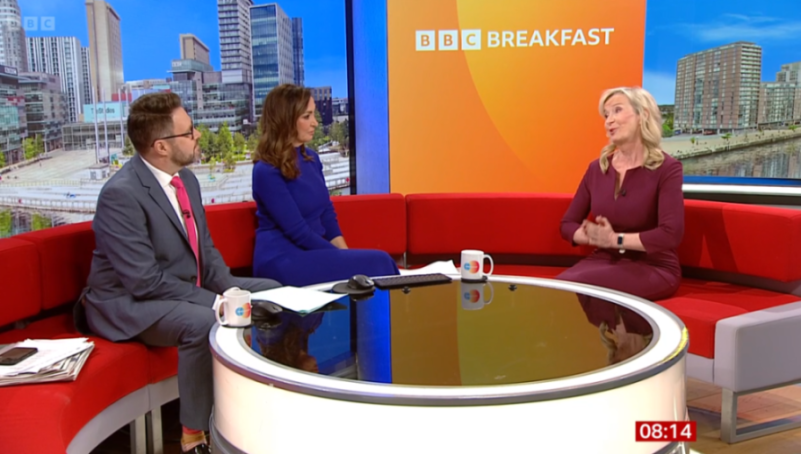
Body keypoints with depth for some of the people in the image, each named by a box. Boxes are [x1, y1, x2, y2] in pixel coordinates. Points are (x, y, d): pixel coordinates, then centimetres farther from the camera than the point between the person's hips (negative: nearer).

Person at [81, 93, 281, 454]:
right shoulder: (121, 194, -24)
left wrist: (230, 290, -9)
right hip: (129, 301, -9)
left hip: (189, 286, 9)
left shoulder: (185, 179, 2)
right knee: (203, 323, -36)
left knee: (270, 292, 6)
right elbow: (144, 281, -27)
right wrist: (215, 302, -25)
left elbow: (205, 248, 9)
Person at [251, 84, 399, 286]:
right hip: (282, 260, -7)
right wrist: (343, 256, -15)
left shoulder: (311, 159, 9)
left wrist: (345, 253, -3)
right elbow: (299, 233, -17)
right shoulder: (266, 171, -14)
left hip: (312, 252, 7)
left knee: (380, 260, -17)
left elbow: (328, 215, 11)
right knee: (378, 263, -19)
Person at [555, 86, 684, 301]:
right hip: (604, 260, 4)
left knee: (573, 286, -30)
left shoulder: (666, 168, -8)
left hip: (653, 268, -4)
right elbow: (568, 224, 10)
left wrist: (615, 239, -17)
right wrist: (596, 237, -11)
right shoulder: (596, 168, 7)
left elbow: (670, 235, -20)